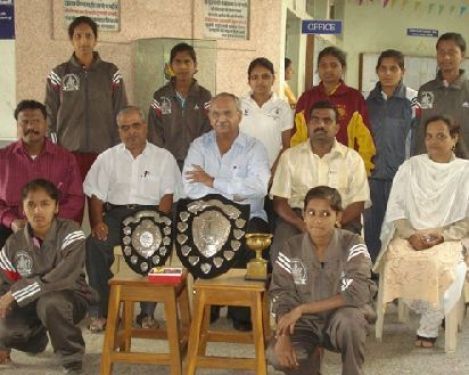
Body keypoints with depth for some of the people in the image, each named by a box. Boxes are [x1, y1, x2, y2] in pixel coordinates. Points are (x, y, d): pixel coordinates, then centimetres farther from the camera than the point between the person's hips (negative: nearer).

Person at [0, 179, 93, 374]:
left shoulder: (70, 233, -18)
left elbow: (64, 278, -33)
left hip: (71, 299, -5)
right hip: (31, 303, 5)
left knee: (49, 302, -38)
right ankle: (37, 339, 18)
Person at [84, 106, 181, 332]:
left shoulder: (163, 157, 12)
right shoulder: (108, 158, 17)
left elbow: (168, 195, 2)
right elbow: (95, 195, 10)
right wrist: (97, 223, -9)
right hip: (116, 213, 2)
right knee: (95, 244, -29)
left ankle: (148, 312, -21)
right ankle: (99, 311, -19)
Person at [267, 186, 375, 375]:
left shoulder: (352, 245, -14)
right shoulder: (291, 248, -6)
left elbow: (357, 294, -25)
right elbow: (281, 296, -6)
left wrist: (302, 308, -25)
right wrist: (283, 336, -24)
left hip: (343, 316, -2)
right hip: (305, 323, 2)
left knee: (348, 319, -36)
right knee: (277, 355, -24)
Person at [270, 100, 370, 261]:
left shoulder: (352, 158, 9)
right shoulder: (290, 156, 11)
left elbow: (358, 203, 4)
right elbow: (280, 200, 5)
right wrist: (301, 224, -14)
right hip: (297, 216, 0)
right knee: (281, 250, -30)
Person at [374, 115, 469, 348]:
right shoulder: (410, 167, 10)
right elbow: (395, 209, 5)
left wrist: (443, 235, -14)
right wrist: (411, 234, -11)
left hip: (447, 240, -2)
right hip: (409, 236, 2)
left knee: (442, 266, -35)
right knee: (398, 260, -31)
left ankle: (428, 329, -10)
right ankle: (435, 313, -4)